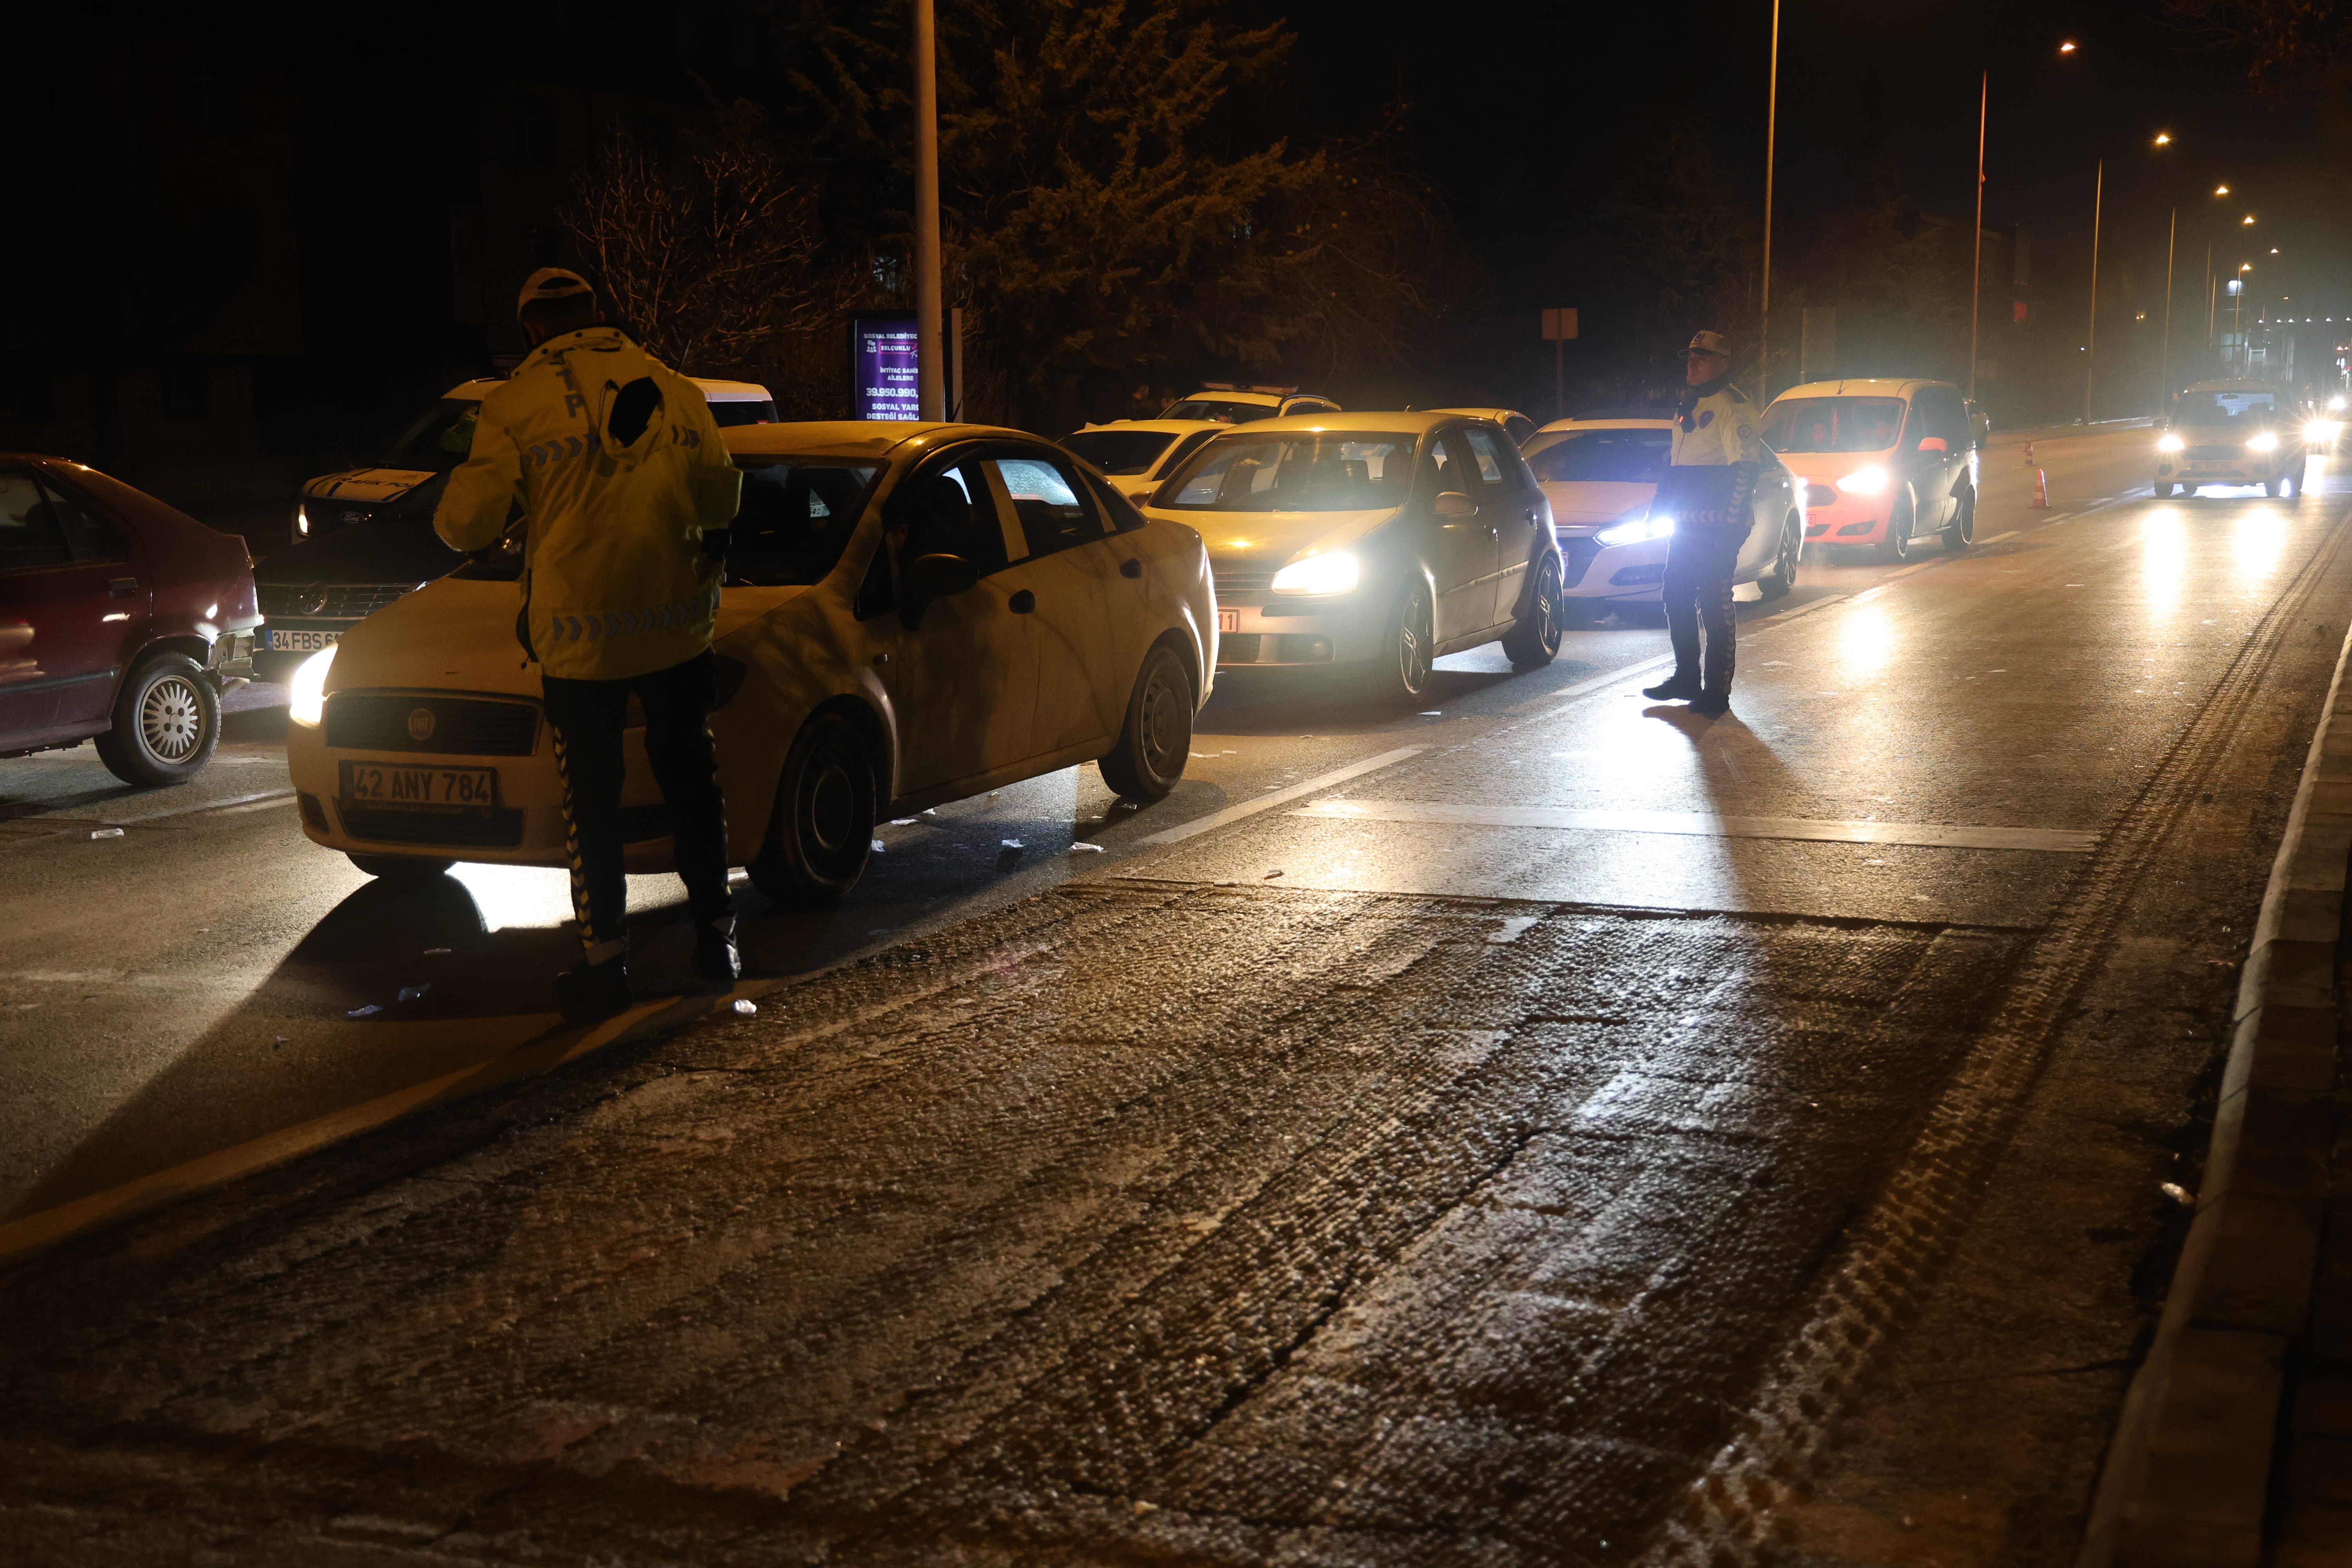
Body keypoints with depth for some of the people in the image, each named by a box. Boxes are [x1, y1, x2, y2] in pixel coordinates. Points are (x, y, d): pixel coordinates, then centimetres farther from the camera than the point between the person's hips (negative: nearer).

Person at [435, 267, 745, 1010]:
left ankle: (606, 962, 7)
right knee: (690, 780, 16)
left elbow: (467, 522, -9)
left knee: (592, 800, 5)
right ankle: (715, 937, 22)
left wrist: (455, 502, 15)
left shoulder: (517, 402, -8)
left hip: (579, 632, -3)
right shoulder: (675, 390, 3)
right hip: (676, 624, 3)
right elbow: (719, 502, 12)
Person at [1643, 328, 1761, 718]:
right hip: (1685, 525, 9)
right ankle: (1686, 678, 26)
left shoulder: (1731, 405, -12)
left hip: (1716, 529, -9)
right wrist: (1660, 505, 19)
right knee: (1677, 600, 14)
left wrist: (1732, 525, -23)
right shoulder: (1688, 408, 18)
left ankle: (1717, 692, -2)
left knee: (1715, 606, -7)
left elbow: (1747, 466, -19)